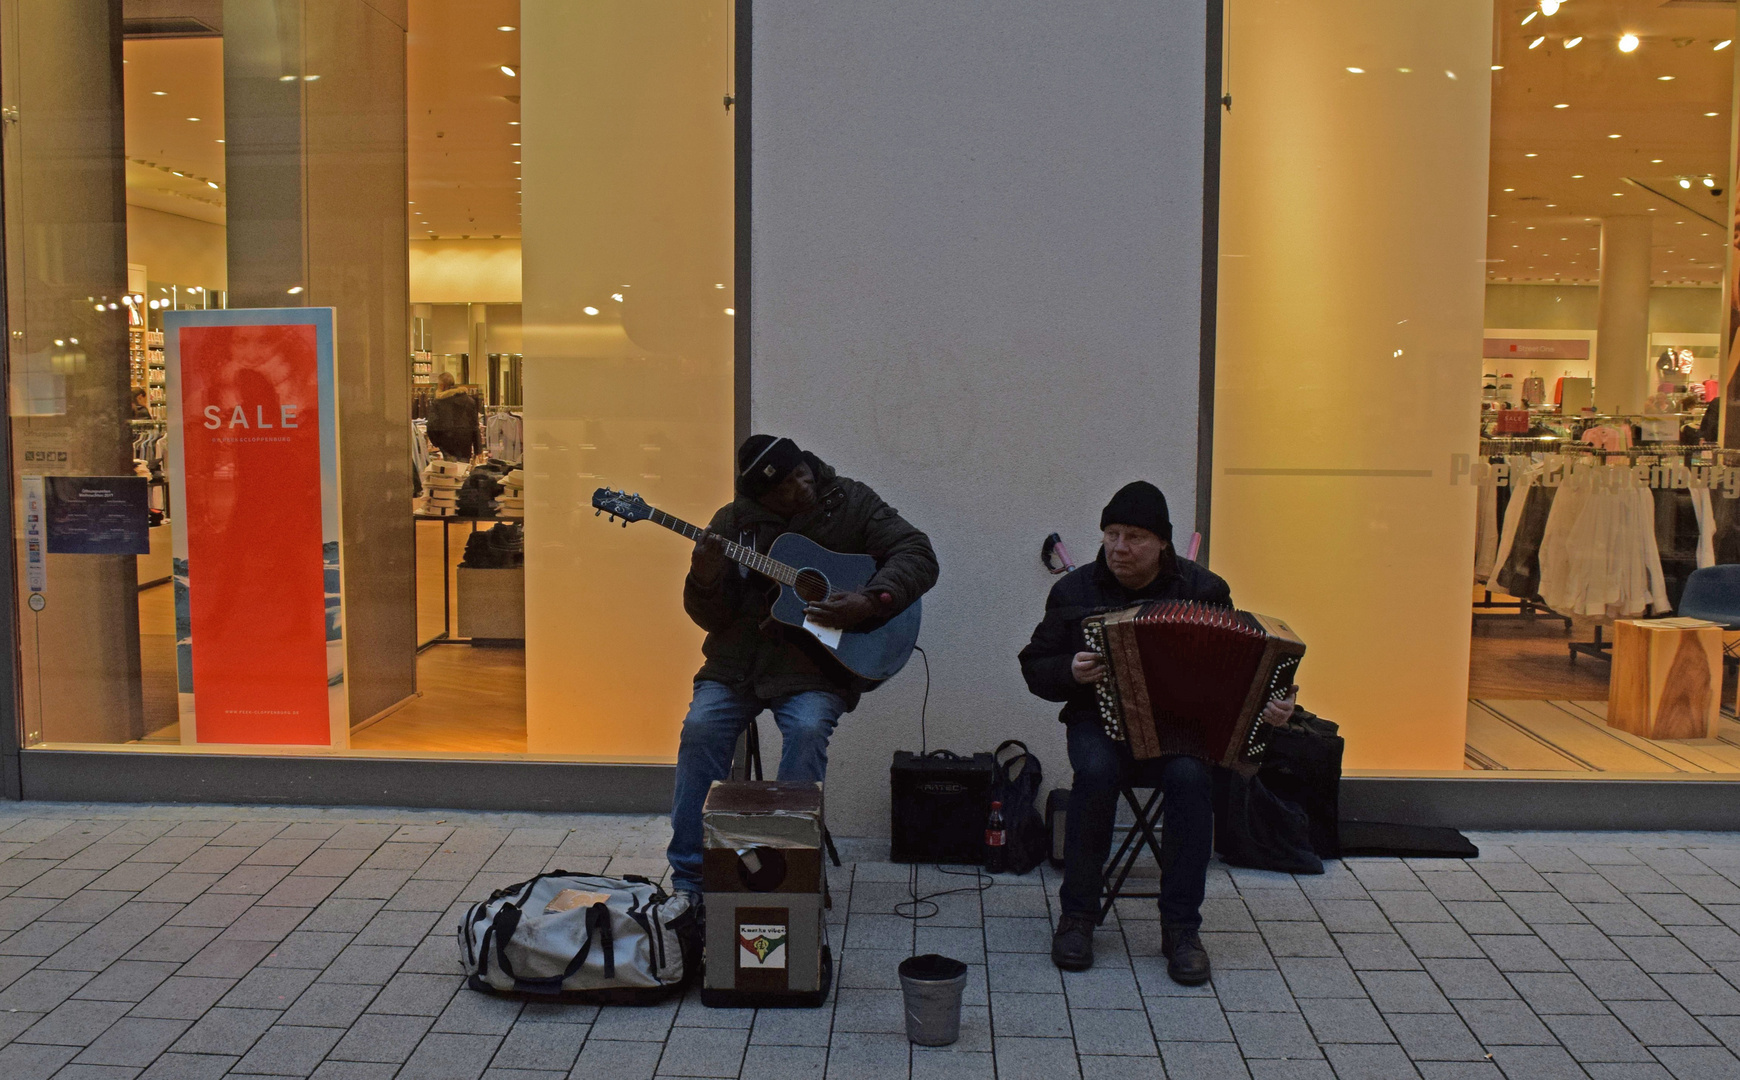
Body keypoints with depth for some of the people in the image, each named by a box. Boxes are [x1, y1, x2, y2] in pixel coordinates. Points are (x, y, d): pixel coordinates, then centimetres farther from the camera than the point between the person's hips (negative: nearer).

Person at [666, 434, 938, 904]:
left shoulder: (851, 503, 0)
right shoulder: (734, 522, 4)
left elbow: (918, 555, -6)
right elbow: (712, 619, 4)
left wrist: (870, 602, -21)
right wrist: (705, 581, -19)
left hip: (817, 661, -2)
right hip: (739, 659, 2)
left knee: (807, 729, -29)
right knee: (701, 728, -21)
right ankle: (688, 877, -7)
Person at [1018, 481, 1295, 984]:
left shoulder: (1203, 590, 1)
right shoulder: (1075, 592, 3)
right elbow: (1035, 667, 8)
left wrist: (1272, 702, -16)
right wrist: (1070, 672, -14)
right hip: (1101, 722, 0)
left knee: (1190, 775, -33)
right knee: (1096, 771, -33)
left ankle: (1181, 928, -19)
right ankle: (1077, 915, -15)